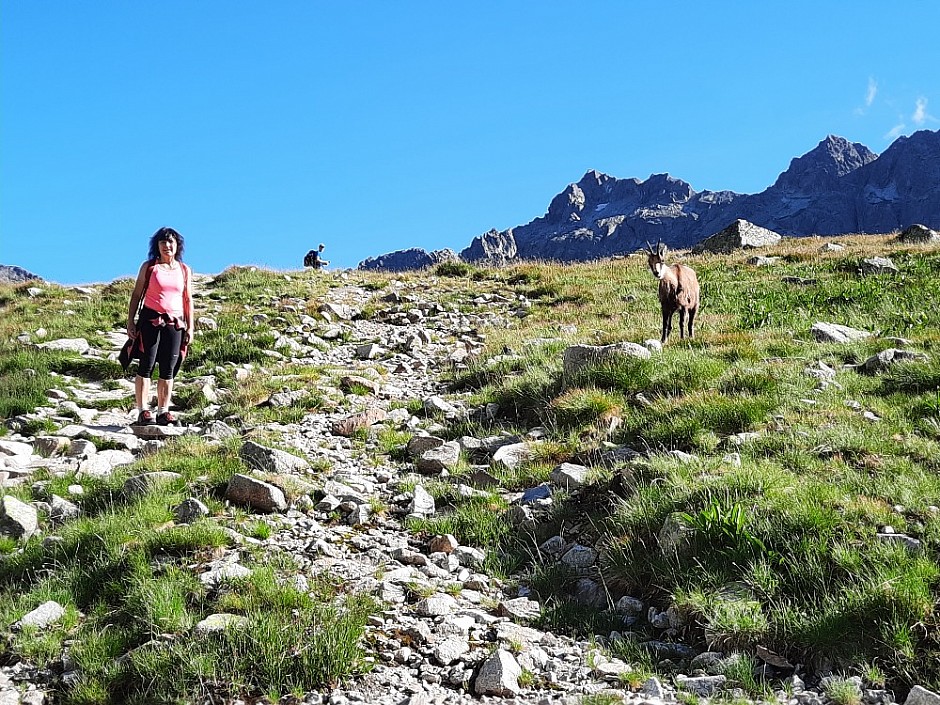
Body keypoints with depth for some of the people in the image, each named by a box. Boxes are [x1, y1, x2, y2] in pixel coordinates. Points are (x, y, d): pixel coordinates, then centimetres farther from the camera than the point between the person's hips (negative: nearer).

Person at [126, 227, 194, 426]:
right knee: (146, 366, -4)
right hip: (150, 320, -2)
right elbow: (136, 295, 5)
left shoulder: (185, 270, 11)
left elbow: (188, 300, 14)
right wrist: (130, 322, -1)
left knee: (168, 369, 2)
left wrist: (190, 327, 9)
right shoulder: (148, 267, 4)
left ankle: (163, 412, 6)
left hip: (175, 324, 3)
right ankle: (143, 412, -5)